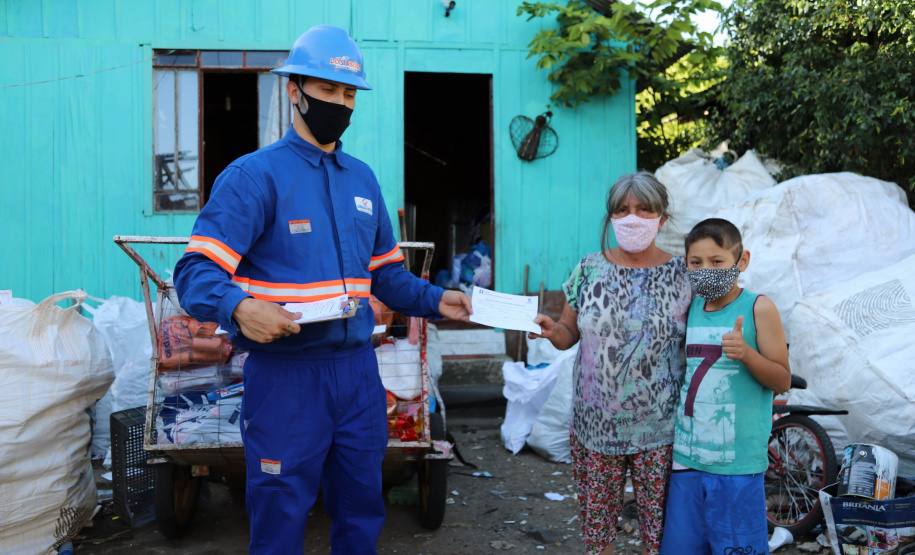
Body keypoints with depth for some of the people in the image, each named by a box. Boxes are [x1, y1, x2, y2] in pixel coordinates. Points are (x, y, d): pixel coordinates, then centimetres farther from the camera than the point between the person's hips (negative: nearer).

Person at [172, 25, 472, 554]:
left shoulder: (363, 178, 13)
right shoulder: (254, 174, -8)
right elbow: (197, 271, -15)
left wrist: (435, 300, 4)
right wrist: (239, 306, -34)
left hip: (358, 371, 6)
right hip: (285, 376, -5)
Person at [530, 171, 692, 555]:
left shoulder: (681, 275, -2)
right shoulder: (589, 270, 4)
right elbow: (568, 335, 9)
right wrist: (551, 330, -12)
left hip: (659, 429, -2)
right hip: (595, 423, 2)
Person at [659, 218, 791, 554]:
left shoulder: (758, 308, -6)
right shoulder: (688, 308, 9)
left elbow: (782, 381, -7)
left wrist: (746, 353, -22)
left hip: (736, 461, -5)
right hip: (686, 455, 5)